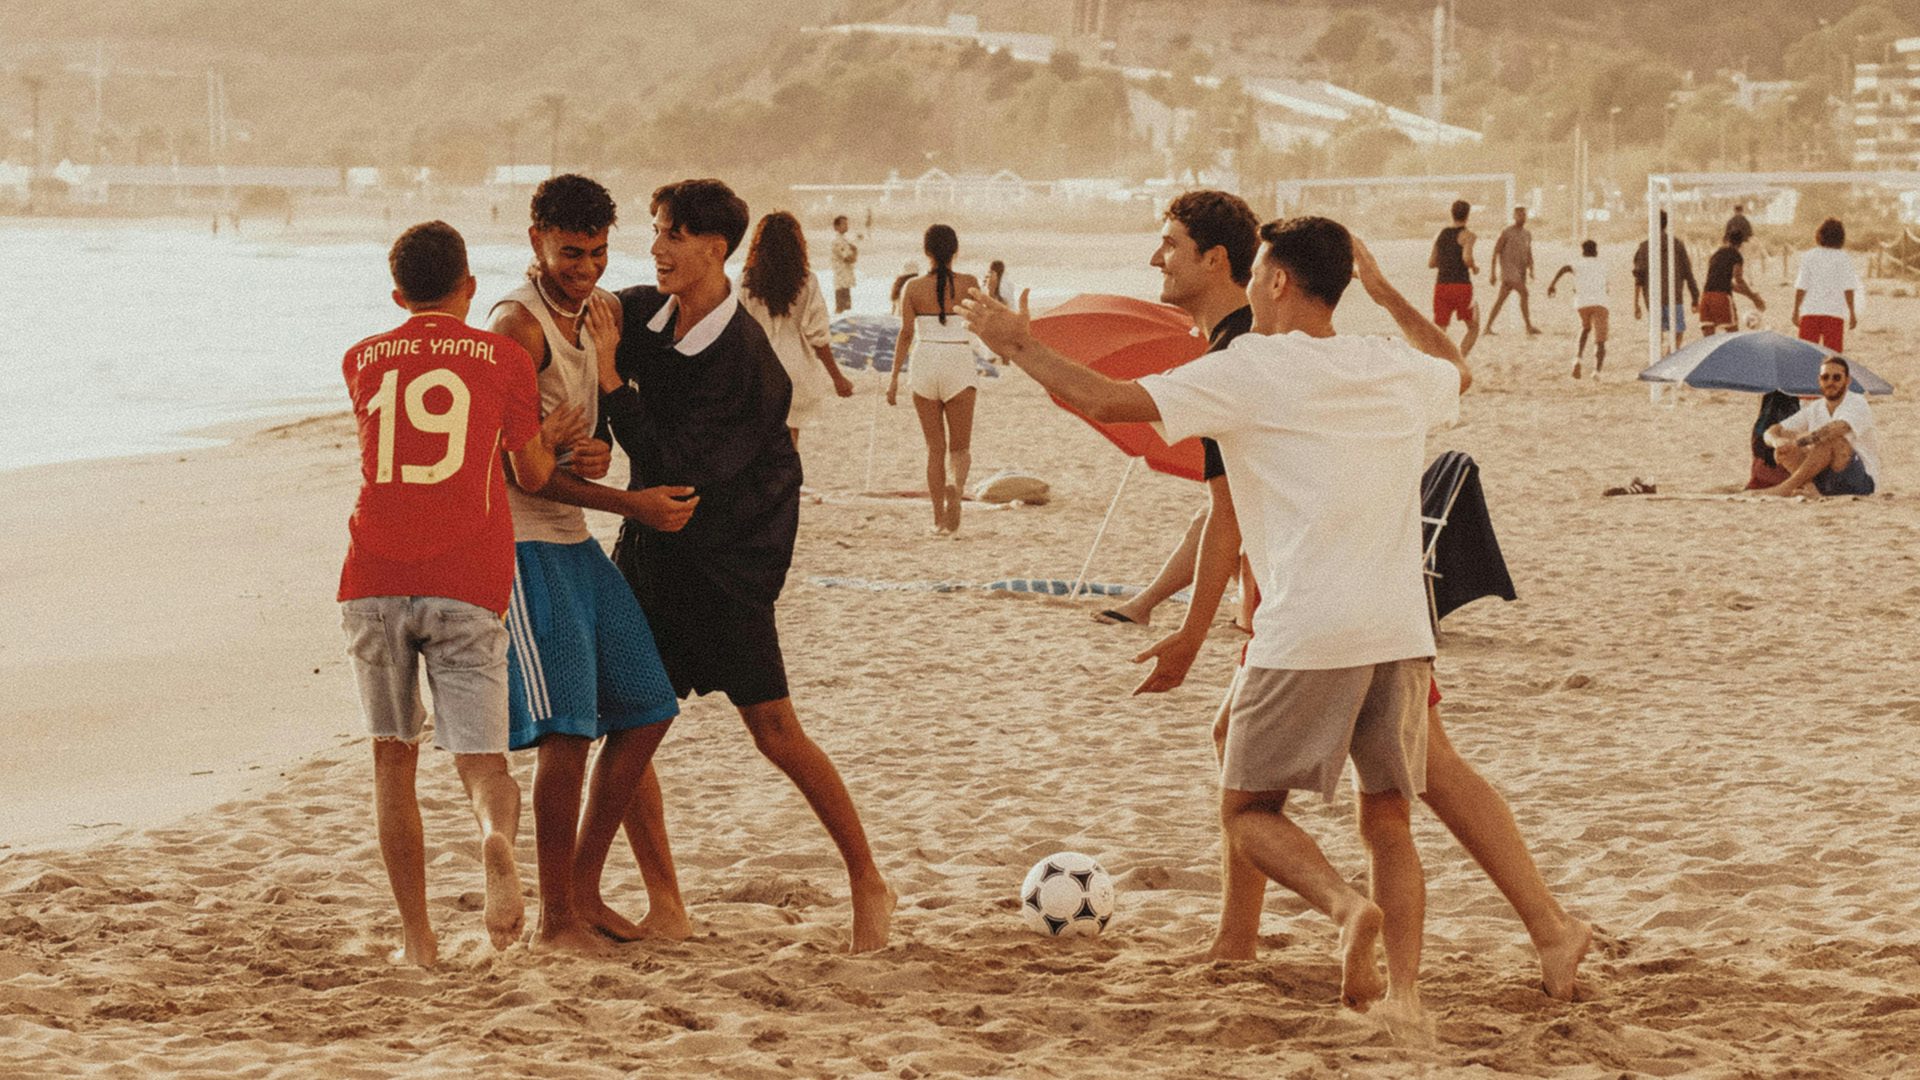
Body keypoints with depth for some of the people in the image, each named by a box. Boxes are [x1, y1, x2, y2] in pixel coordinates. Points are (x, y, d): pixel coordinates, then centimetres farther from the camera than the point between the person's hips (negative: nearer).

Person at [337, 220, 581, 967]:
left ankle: (416, 936, 9)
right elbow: (533, 474, 15)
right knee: (481, 760, 3)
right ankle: (496, 834, -33)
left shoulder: (361, 361, 15)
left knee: (393, 759, 13)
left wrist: (543, 435, 35)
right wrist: (547, 439, 39)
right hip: (467, 587, -1)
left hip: (374, 582, 2)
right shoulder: (504, 359, 8)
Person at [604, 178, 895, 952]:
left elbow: (675, 469, -24)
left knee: (774, 729, -6)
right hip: (650, 547, 7)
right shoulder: (643, 315, -1)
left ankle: (868, 882, 8)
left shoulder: (743, 359, -20)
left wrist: (611, 382, -24)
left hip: (725, 560, -7)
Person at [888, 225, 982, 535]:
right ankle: (956, 484, -27)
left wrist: (895, 376, -1)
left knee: (935, 448, 10)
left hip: (924, 365, 1)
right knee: (959, 447, 7)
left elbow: (906, 333, -5)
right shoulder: (968, 284, -1)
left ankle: (939, 519, 7)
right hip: (959, 364, -1)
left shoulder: (913, 288, -1)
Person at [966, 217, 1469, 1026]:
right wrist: (1385, 292, 47)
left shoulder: (1251, 370, -2)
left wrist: (1018, 344, 10)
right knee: (1388, 819, 13)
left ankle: (1345, 904, -18)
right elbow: (1459, 372, 40)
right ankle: (1404, 992, -1)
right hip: (1400, 632, 5)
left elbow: (1106, 400, -4)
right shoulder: (1400, 371, 14)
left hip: (1307, 634, -5)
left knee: (1247, 809, 8)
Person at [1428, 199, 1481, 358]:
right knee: (1473, 327, 15)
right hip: (1461, 286, -4)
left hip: (1441, 286, 4)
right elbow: (1467, 257, -22)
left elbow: (1431, 263, 15)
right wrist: (1474, 267, -1)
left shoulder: (1441, 234, 13)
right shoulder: (1467, 235, -5)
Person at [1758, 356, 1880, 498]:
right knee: (1783, 451, -11)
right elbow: (1771, 432, 5)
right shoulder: (1814, 409, 9)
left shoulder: (1857, 403, -10)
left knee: (1832, 439, -32)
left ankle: (1786, 487, -35)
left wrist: (1798, 442, -34)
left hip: (1863, 481, -6)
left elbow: (1838, 428, -32)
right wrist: (1777, 441, -21)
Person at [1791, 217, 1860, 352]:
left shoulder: (1808, 257, 1)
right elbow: (1848, 289, -4)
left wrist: (1796, 311, 5)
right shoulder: (1844, 259, -1)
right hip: (1834, 311, -1)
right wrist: (1852, 313, 2)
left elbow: (1801, 287, -1)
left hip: (1810, 312, 1)